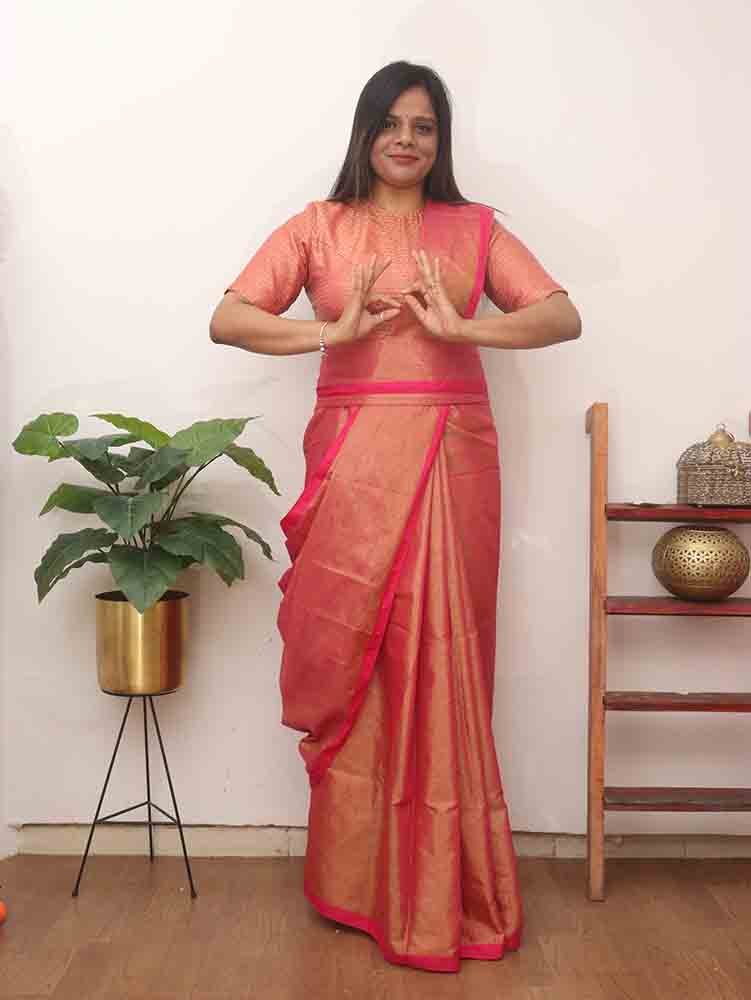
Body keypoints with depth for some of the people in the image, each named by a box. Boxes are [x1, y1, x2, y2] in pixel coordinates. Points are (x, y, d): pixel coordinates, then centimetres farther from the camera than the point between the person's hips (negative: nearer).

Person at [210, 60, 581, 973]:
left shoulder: (474, 228, 13)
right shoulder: (318, 227, 10)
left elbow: (563, 316, 2)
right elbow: (226, 319, 0)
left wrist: (460, 325, -13)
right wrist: (334, 330, -13)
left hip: (450, 460, 1)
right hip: (353, 461, 0)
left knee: (440, 660, 2)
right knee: (352, 666, 2)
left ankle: (441, 887, 17)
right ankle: (357, 878, 20)